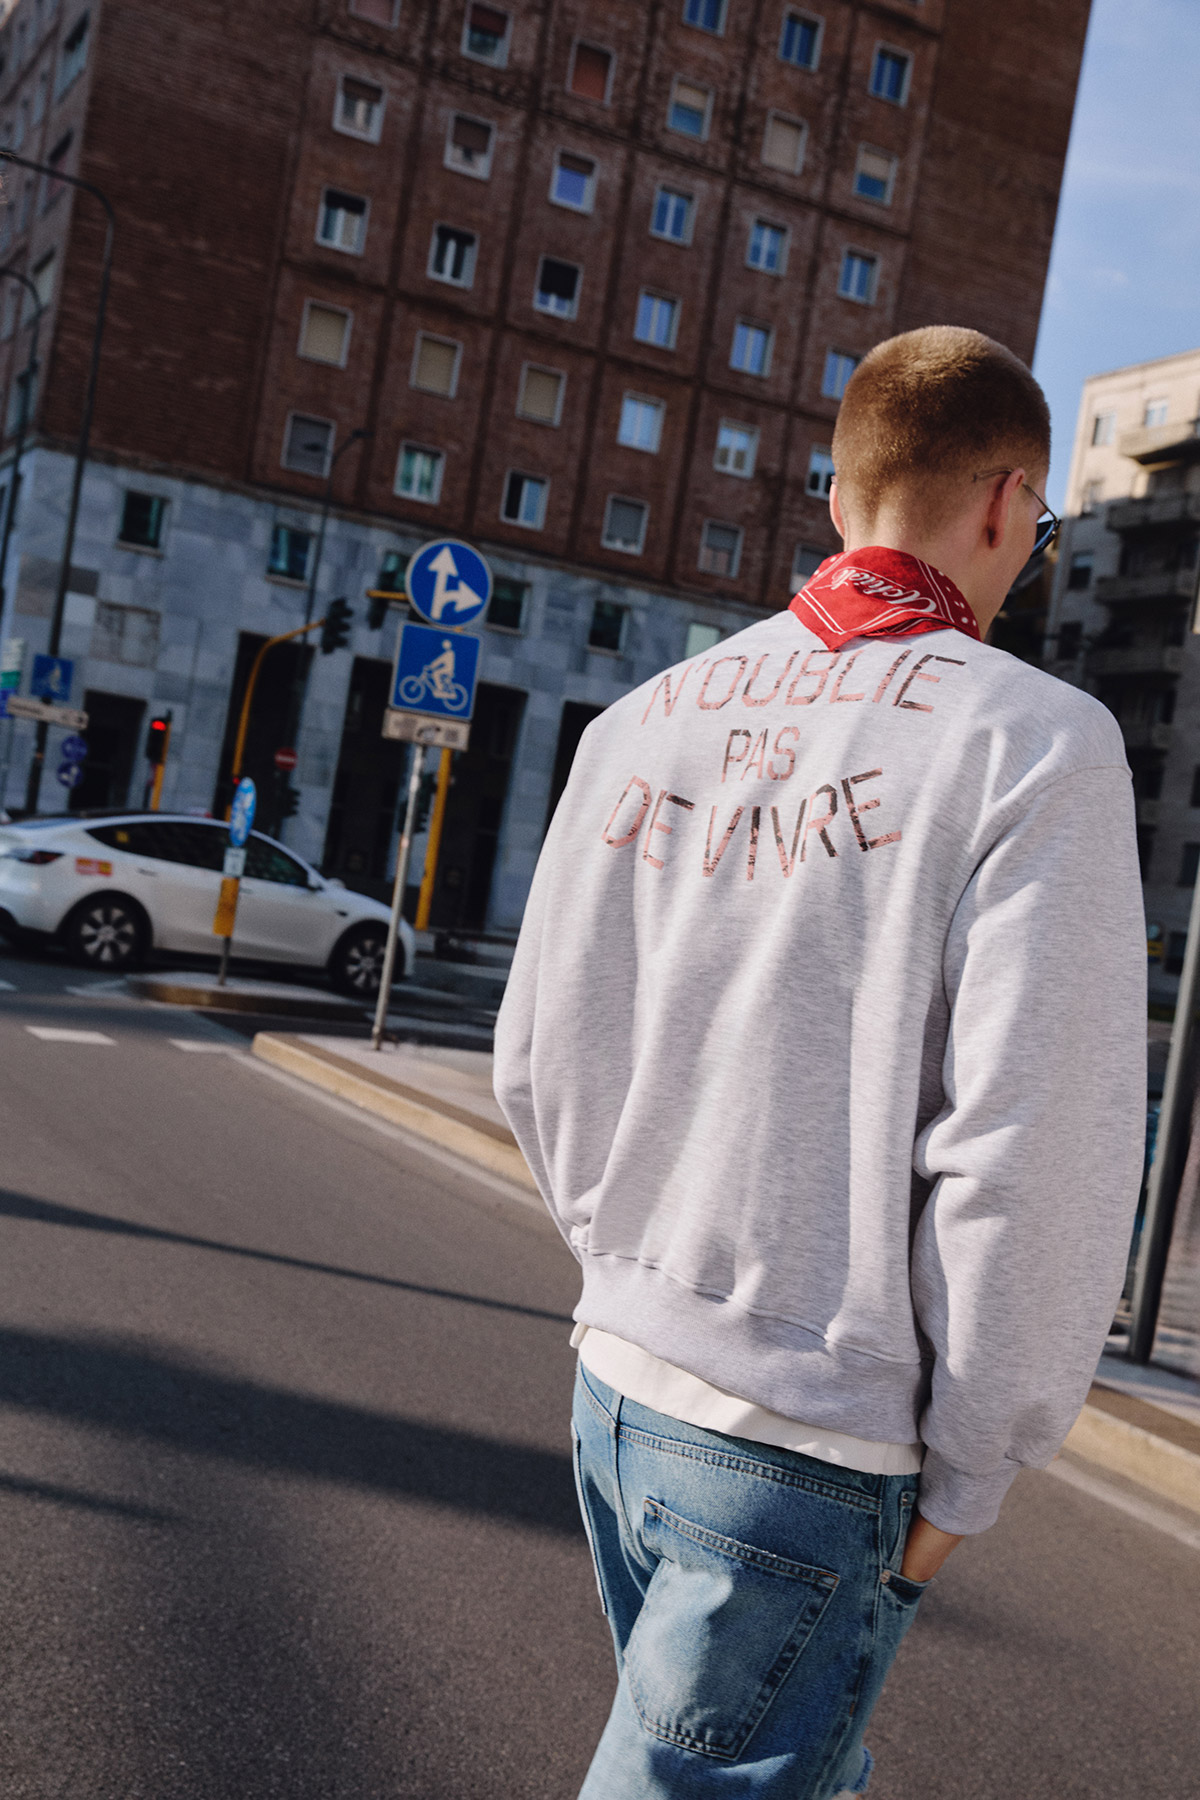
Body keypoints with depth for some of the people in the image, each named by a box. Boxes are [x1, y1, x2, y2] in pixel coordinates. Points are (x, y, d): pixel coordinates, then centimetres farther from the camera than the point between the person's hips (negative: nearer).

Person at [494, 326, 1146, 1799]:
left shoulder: (641, 721, 4)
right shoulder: (1034, 739, -13)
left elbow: (537, 1060, 7)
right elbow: (1026, 1148, -18)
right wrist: (967, 1475, -6)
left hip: (619, 1380, 6)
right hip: (812, 1444, -6)